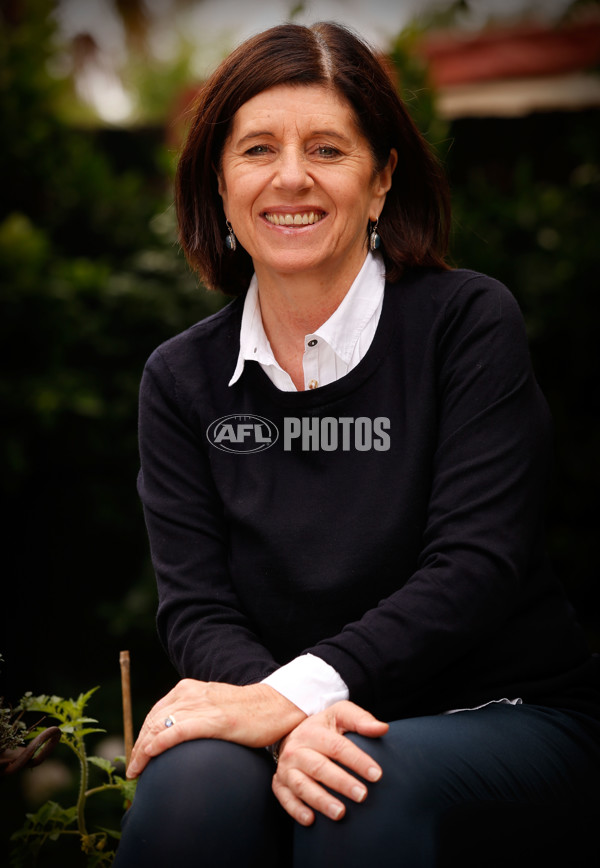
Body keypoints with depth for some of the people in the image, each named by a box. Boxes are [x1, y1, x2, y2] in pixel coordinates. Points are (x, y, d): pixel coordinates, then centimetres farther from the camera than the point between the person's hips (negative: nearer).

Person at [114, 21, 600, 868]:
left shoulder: (470, 320, -4)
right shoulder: (182, 377, 6)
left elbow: (479, 562, -13)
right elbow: (194, 602, -3)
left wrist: (295, 691, -25)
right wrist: (290, 723, -25)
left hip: (505, 717, -2)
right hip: (294, 722, 2)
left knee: (365, 787, -35)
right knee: (196, 779, -31)